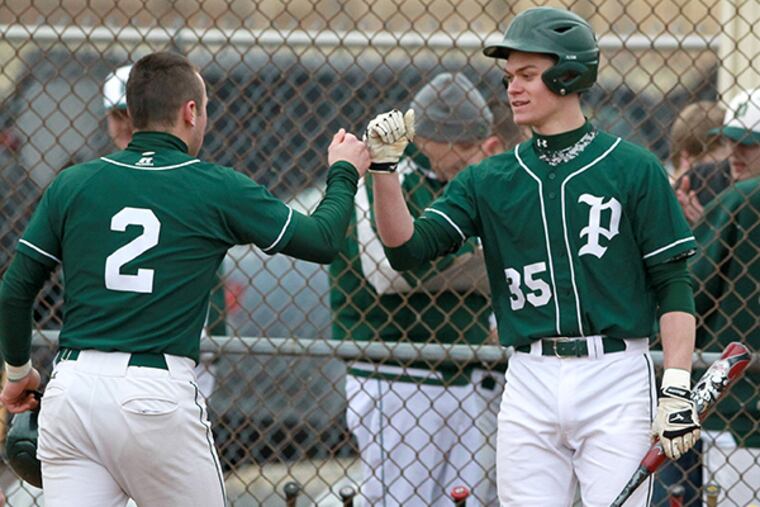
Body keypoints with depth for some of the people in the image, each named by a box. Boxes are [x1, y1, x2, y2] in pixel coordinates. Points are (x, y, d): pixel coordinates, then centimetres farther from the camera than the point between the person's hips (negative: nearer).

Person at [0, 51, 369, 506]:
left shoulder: (74, 184, 8)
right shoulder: (217, 189, 1)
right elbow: (322, 242, 11)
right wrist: (344, 173, 30)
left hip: (71, 390, 3)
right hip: (158, 396, -3)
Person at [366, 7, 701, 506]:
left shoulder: (633, 169, 0)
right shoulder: (490, 179, 11)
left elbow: (673, 285, -2)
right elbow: (407, 248, 3)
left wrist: (678, 388, -10)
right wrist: (385, 166, -10)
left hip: (615, 377, -4)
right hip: (530, 385, 4)